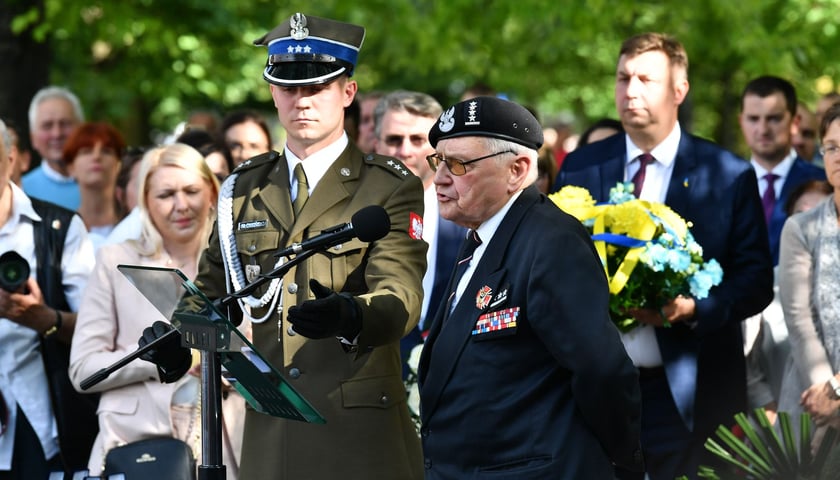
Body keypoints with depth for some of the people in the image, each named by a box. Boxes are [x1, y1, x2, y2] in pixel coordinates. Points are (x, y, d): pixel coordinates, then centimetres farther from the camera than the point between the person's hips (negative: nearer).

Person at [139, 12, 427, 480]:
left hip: (361, 427, -4)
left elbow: (402, 297, -14)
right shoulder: (244, 189, 14)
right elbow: (215, 288, 20)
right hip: (269, 430, 4)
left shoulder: (392, 188, -1)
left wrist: (351, 316, -36)